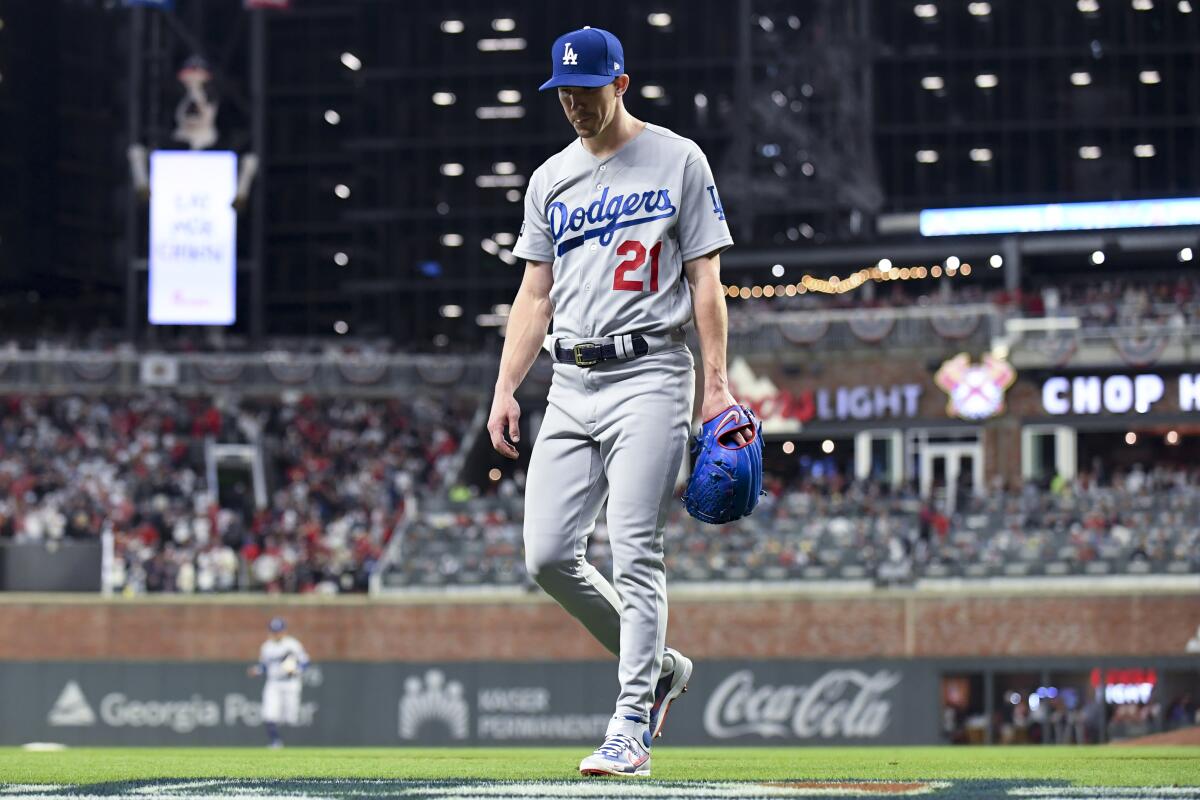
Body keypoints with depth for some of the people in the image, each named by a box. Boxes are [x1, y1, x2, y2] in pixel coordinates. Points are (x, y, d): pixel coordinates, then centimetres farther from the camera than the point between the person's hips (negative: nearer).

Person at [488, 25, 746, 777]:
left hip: (649, 375, -5)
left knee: (636, 555, -12)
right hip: (571, 384, 6)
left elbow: (706, 281, -1)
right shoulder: (551, 178, 16)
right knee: (549, 555, -2)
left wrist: (717, 386, -9)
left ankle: (632, 730, -9)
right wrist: (506, 390, 6)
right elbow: (536, 295, 17)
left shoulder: (678, 161, 2)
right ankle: (659, 666, 18)